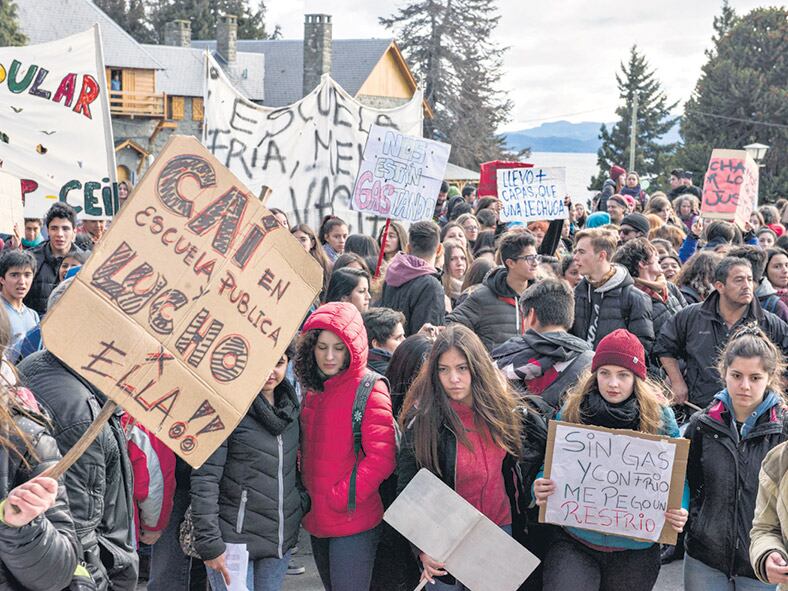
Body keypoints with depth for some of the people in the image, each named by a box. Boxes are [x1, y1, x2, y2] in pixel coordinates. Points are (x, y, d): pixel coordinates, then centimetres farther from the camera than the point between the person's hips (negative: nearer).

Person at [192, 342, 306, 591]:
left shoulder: (290, 406, 9)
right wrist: (209, 542, -18)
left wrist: (302, 503, 9)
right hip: (234, 540, -6)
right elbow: (205, 478, -15)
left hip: (281, 541, 6)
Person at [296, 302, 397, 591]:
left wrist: (340, 498, -18)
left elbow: (382, 457, -18)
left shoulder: (369, 389, -11)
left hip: (353, 522, -7)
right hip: (317, 520, 7)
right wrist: (305, 496, 7)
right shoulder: (312, 389, 11)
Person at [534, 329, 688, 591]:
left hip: (635, 550, 1)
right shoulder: (571, 412, -3)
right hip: (575, 542, -1)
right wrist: (541, 489, -18)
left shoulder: (659, 417, -4)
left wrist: (679, 514, -19)